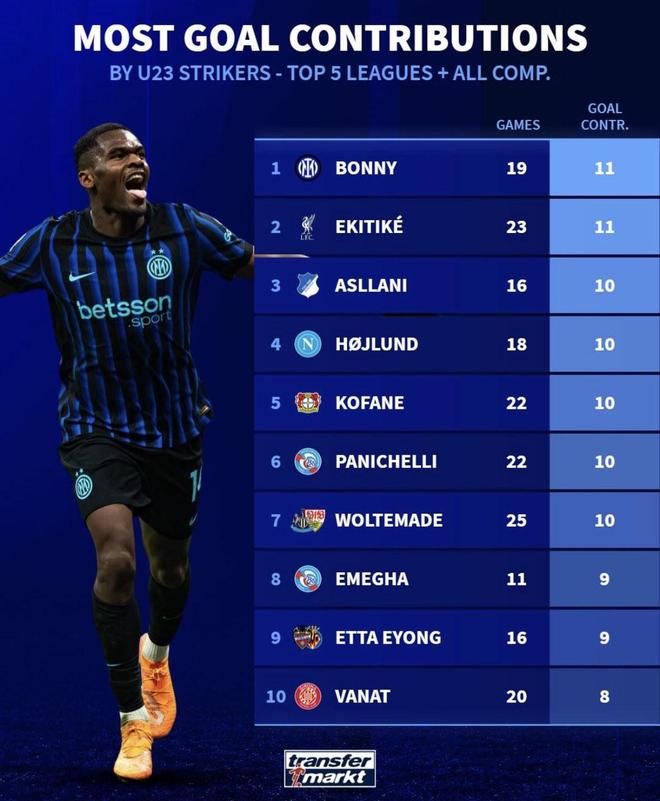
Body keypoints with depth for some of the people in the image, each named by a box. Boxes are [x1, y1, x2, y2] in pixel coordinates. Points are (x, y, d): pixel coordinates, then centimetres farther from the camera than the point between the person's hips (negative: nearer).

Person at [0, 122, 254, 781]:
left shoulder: (183, 228, -7)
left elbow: (252, 264, 2)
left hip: (176, 426, 2)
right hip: (96, 428, -2)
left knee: (170, 565, 17)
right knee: (116, 559, -21)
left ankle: (156, 654, 53)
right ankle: (133, 720, -6)